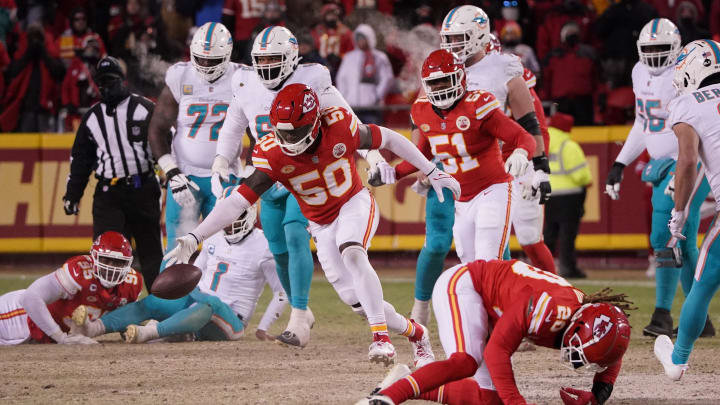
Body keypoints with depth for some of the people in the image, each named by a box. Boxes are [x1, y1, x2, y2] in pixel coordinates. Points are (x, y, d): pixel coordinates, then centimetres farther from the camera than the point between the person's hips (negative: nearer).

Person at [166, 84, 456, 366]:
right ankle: (414, 333, 22)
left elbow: (388, 139, -9)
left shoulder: (339, 127, -26)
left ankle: (381, 336, -32)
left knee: (352, 254, -34)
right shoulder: (272, 154, -24)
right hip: (321, 225, 3)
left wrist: (432, 172, -2)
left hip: (355, 205, -3)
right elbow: (238, 201, -26)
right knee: (355, 299, -2)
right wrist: (194, 238, -36)